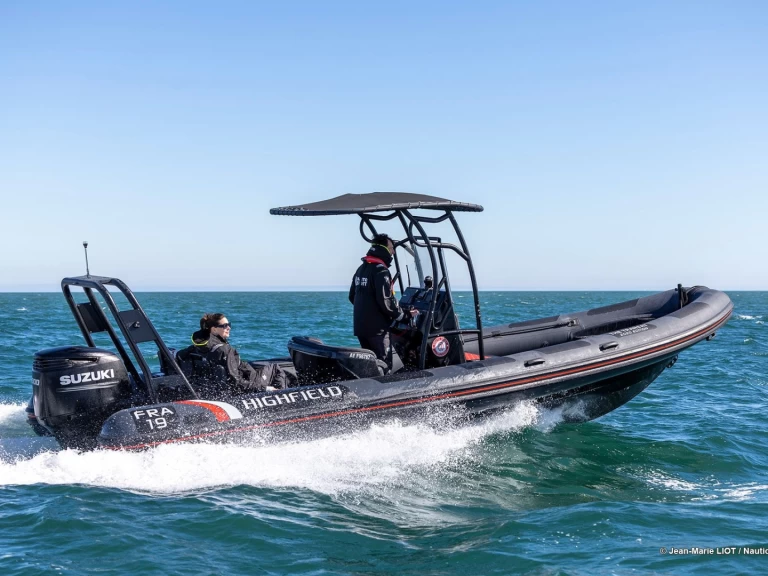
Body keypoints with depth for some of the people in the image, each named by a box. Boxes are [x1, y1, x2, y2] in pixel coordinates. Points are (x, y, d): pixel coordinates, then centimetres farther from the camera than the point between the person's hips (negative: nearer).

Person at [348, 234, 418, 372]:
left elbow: (352, 296, 21)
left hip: (360, 325, 9)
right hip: (376, 328, -9)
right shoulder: (381, 271, -16)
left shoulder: (361, 269, 14)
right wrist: (405, 314, -11)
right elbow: (385, 301, -23)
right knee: (384, 365, -5)